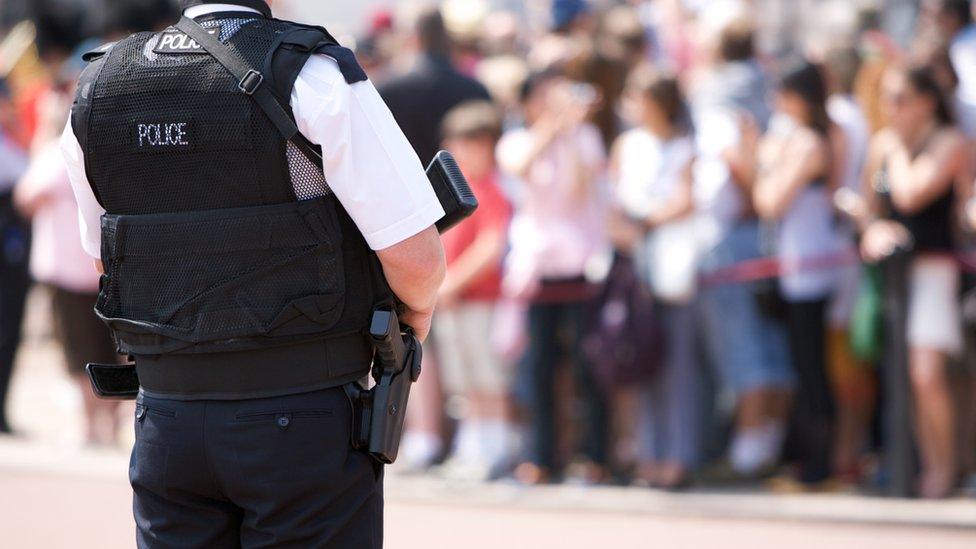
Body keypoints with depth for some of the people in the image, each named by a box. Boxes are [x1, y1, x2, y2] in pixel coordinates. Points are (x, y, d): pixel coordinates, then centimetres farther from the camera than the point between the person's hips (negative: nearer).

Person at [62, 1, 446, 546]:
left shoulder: (97, 91, 3)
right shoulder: (313, 77, -13)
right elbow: (416, 256, -14)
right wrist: (416, 310, 8)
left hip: (168, 423, 5)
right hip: (306, 423, -4)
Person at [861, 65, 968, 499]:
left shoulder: (948, 142, -5)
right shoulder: (882, 143, 13)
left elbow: (910, 195, -17)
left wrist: (899, 149, -5)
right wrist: (873, 229, -2)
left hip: (932, 266, -6)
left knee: (926, 375, -17)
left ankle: (943, 470, -6)